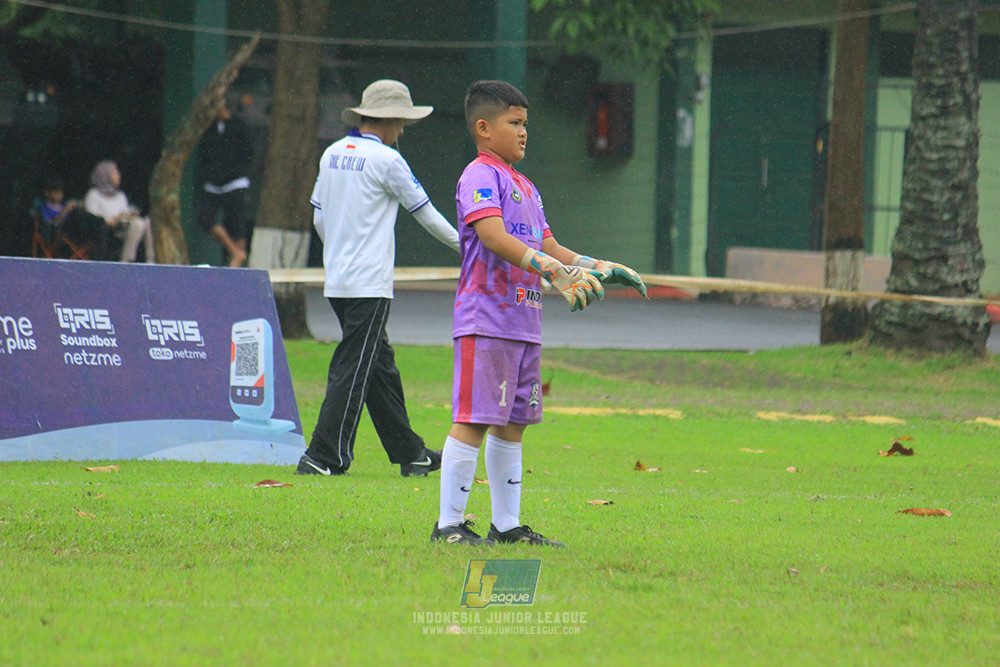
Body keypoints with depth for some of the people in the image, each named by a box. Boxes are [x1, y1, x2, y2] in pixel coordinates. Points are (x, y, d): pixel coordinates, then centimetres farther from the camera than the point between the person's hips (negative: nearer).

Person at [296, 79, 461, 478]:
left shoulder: (332, 154, 10)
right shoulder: (385, 159, -10)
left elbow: (319, 218, 16)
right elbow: (425, 213, -2)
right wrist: (462, 244, 12)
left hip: (336, 280, 8)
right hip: (369, 284, -8)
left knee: (380, 365, 13)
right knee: (354, 368, -7)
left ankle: (409, 453, 19)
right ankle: (323, 457, -11)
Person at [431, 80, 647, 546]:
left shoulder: (524, 186, 21)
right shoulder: (479, 177, -8)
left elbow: (546, 245, 24)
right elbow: (494, 237, -22)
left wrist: (596, 268, 12)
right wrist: (555, 271, -29)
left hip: (524, 323, 9)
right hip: (486, 319, -9)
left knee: (512, 422, 11)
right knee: (473, 420, -10)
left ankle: (507, 525, 16)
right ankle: (449, 524, -9)